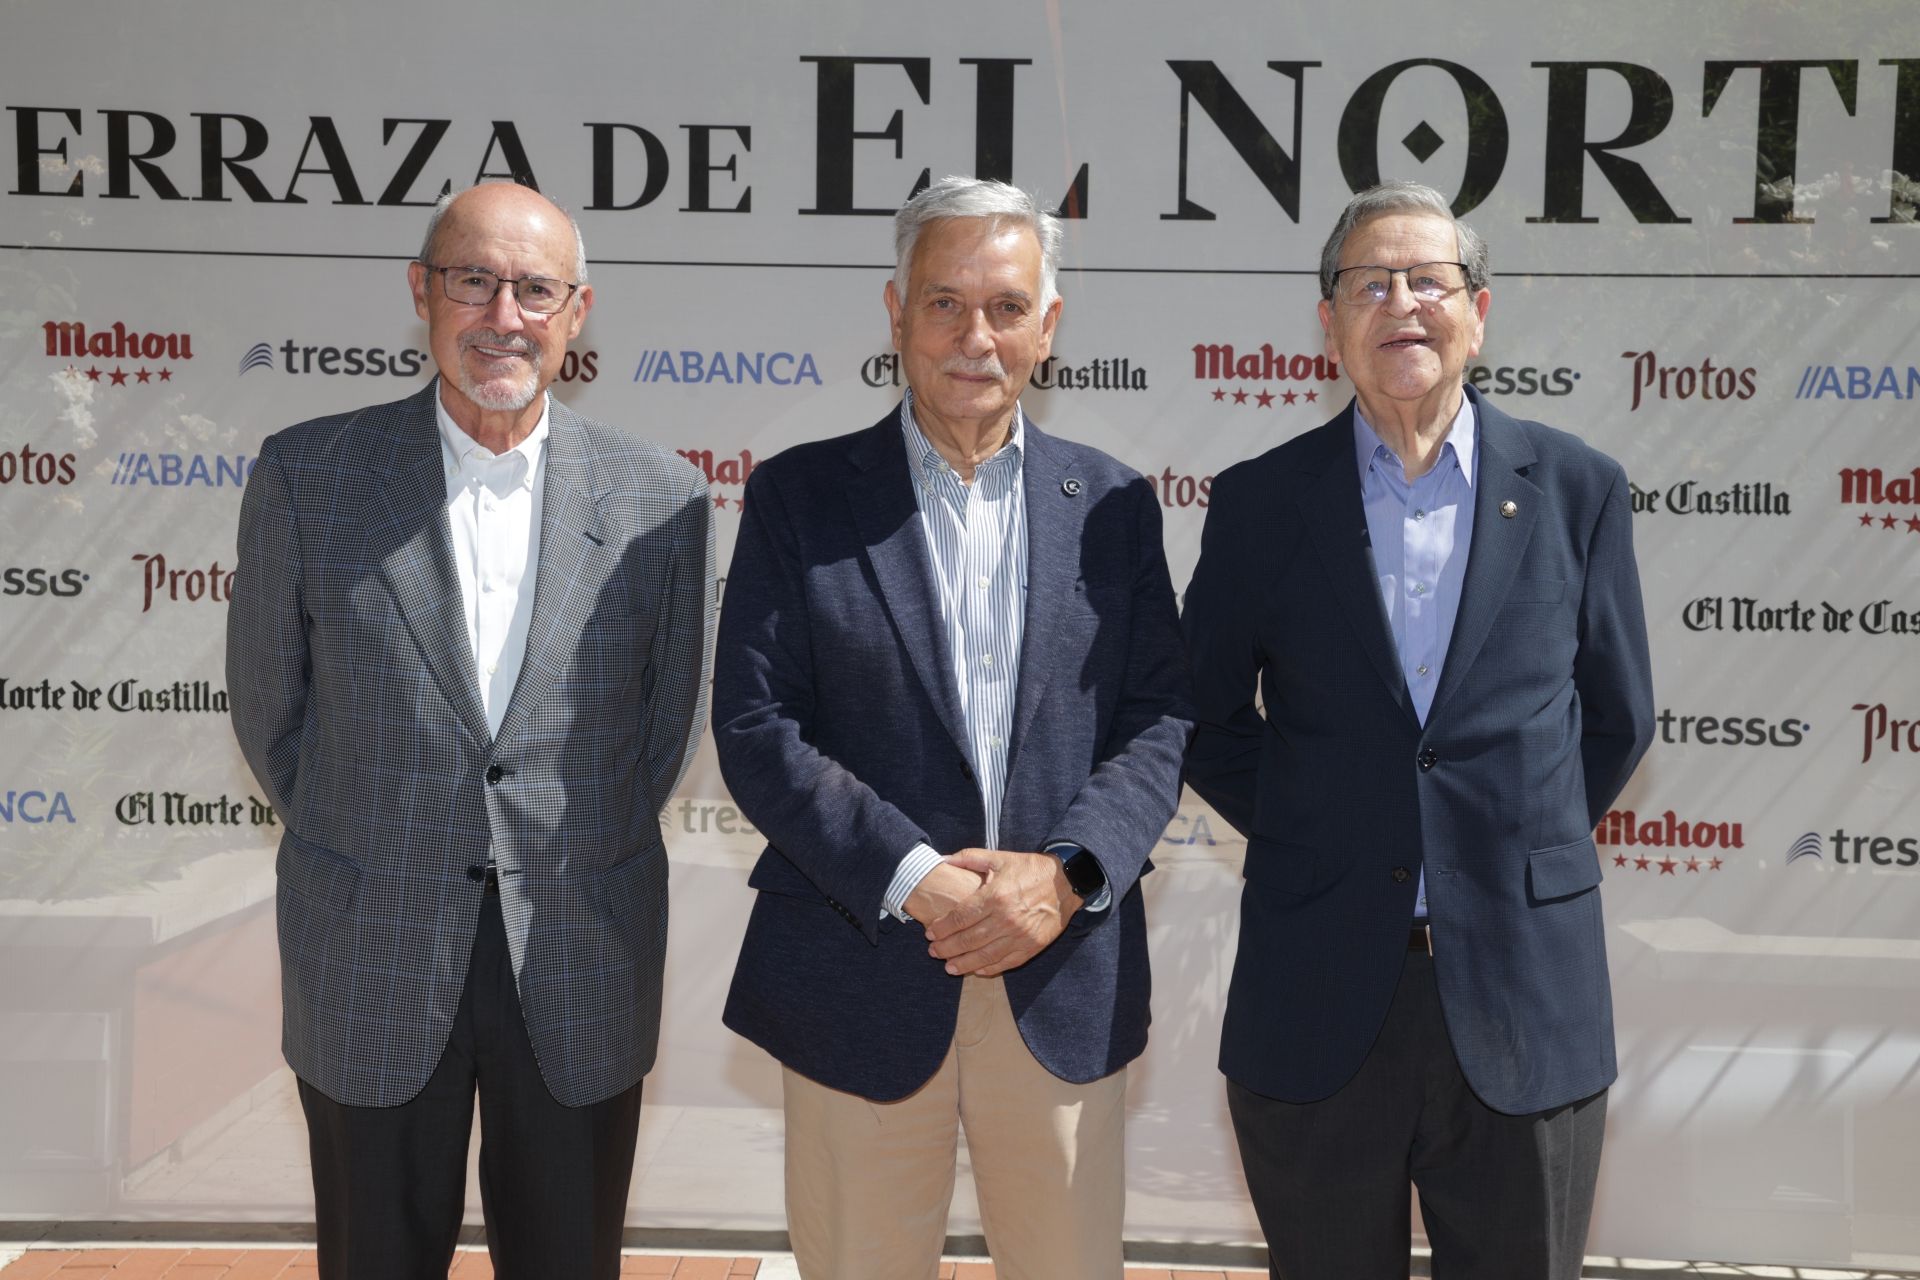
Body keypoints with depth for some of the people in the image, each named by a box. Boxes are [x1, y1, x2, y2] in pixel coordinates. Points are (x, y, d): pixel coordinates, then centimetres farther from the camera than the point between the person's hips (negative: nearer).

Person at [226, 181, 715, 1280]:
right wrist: (376, 858, 9)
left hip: (584, 980, 1)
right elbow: (268, 705, 5)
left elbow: (671, 723, 6)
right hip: (371, 975, 0)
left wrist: (576, 867, 8)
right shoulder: (308, 475, -5)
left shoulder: (663, 499, -3)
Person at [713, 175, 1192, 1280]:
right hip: (863, 977, -1)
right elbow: (756, 728, -6)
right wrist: (915, 880, -16)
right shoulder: (798, 496, 0)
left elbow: (1158, 724, 3)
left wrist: (1066, 874, -14)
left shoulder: (1113, 506, 6)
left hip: (1067, 985, 2)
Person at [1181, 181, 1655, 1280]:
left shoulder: (1577, 488, 3)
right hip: (1314, 1008, 0)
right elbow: (1207, 717, 8)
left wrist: (1517, 850, 4)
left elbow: (1617, 717, 10)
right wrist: (1309, 844, 1)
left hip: (1524, 1004, 0)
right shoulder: (1258, 501, 1)